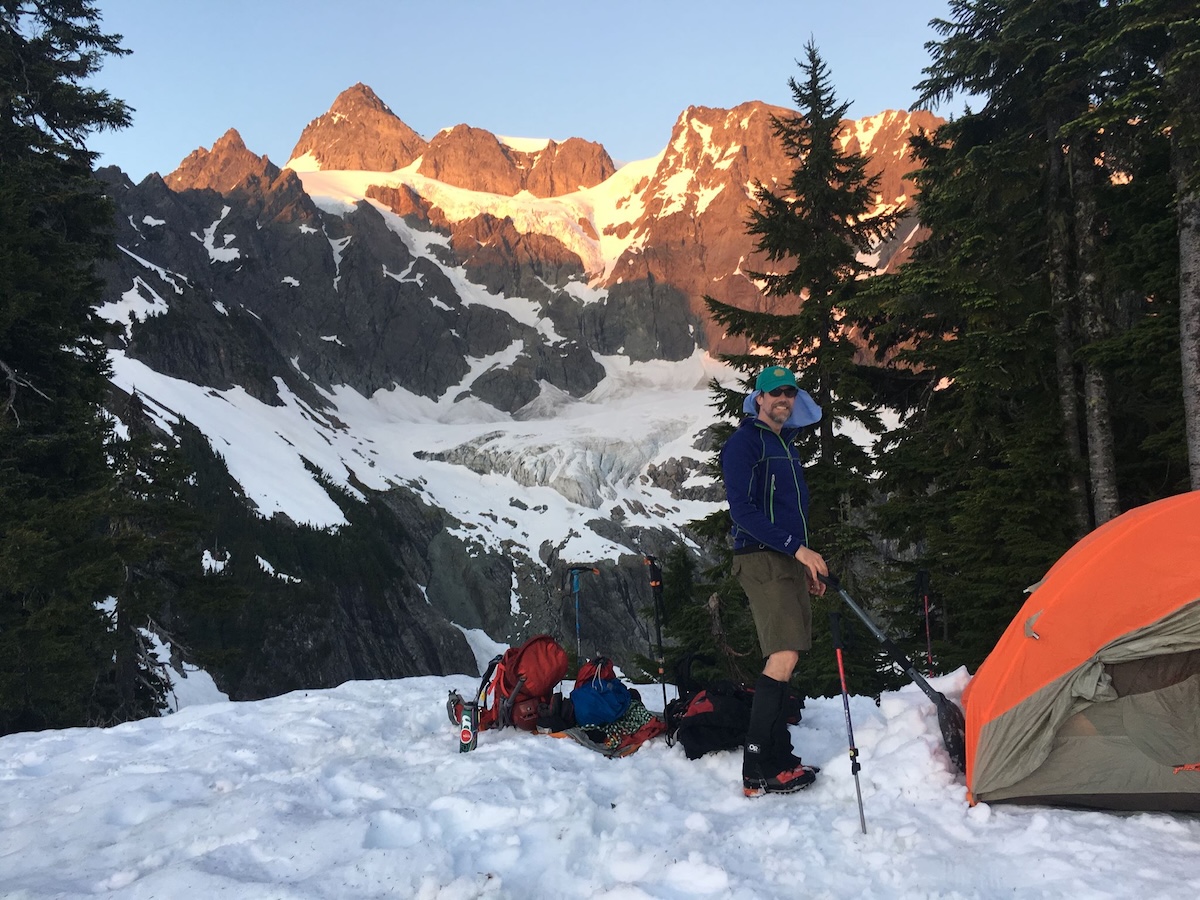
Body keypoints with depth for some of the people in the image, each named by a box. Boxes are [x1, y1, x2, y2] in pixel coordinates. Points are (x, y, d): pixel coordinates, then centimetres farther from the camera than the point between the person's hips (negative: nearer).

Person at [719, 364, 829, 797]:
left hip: (790, 561, 9)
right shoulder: (744, 441, -8)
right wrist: (798, 548, -19)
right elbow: (742, 510, -17)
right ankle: (758, 772, -13)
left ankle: (777, 757, 16)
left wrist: (807, 566, 22)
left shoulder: (785, 443, 20)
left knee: (783, 657, 9)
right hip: (761, 559, -9)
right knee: (784, 656, -16)